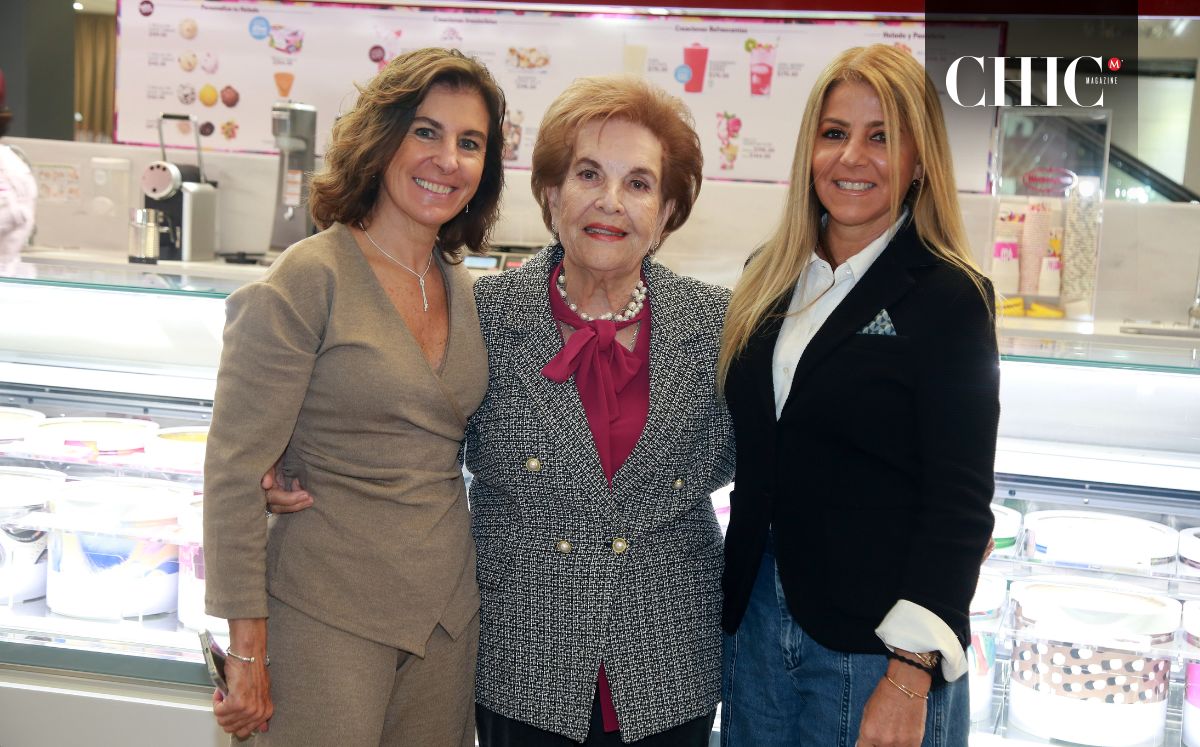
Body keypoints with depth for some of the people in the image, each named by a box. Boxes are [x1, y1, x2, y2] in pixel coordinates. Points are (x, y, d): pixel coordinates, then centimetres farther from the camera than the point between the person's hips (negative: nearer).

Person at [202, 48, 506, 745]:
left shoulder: (465, 289, 7)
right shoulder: (305, 282, -13)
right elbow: (235, 470, -14)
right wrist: (247, 646, -14)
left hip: (448, 608, 6)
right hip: (329, 614, -6)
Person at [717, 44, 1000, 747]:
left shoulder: (950, 296, -11)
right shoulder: (769, 280, 5)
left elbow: (960, 506, -13)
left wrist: (910, 676, -18)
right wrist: (732, 604, 8)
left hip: (874, 644, -5)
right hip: (755, 618, 5)